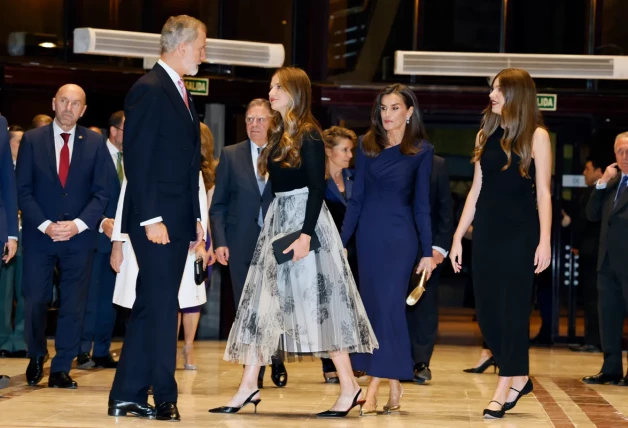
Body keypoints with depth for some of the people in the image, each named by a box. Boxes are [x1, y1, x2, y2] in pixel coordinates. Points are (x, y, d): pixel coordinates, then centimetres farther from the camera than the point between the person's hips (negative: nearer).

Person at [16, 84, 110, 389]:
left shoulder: (94, 143, 4)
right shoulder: (31, 140, 3)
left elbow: (101, 193, 1)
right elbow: (23, 189, -1)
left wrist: (78, 225, -12)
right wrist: (45, 225, -13)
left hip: (79, 235, 0)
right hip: (39, 234, 0)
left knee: (73, 305, 0)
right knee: (35, 301, 1)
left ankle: (61, 370, 8)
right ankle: (36, 358, 24)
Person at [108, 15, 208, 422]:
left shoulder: (182, 94, 17)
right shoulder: (149, 90, -11)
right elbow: (137, 159, -17)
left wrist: (195, 220, 15)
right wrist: (151, 218, -20)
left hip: (178, 221, 9)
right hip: (156, 221, -9)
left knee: (150, 308, 10)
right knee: (162, 308, -4)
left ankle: (128, 396, 14)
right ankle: (165, 397, 4)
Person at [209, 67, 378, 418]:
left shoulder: (309, 135, -10)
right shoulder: (280, 135, 13)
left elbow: (317, 188, -15)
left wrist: (306, 233, -23)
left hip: (304, 220, -9)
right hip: (278, 219, 9)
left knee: (316, 303, -7)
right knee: (262, 303, 5)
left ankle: (350, 388, 1)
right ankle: (249, 387, 6)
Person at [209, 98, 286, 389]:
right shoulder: (231, 155, 6)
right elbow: (218, 204, 6)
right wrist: (219, 242, -4)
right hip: (241, 243, 1)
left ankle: (276, 362, 19)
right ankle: (253, 372, 10)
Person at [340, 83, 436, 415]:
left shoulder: (421, 151, -1)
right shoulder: (367, 146, 7)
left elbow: (421, 203, -1)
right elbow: (356, 198, 8)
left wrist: (428, 251, -3)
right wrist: (342, 240, 4)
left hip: (400, 235, -4)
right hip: (368, 234, 4)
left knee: (387, 304, -9)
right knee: (373, 306, 5)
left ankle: (374, 387, -10)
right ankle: (394, 386, 13)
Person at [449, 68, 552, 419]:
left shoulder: (536, 136, -3)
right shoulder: (486, 134, 10)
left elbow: (543, 192, -6)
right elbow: (477, 189, 13)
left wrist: (545, 241, -13)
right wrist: (458, 236, 9)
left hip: (520, 232, -5)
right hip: (486, 231, 5)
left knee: (513, 310, -3)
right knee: (487, 311, 4)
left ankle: (504, 389, 0)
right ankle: (519, 378, 18)